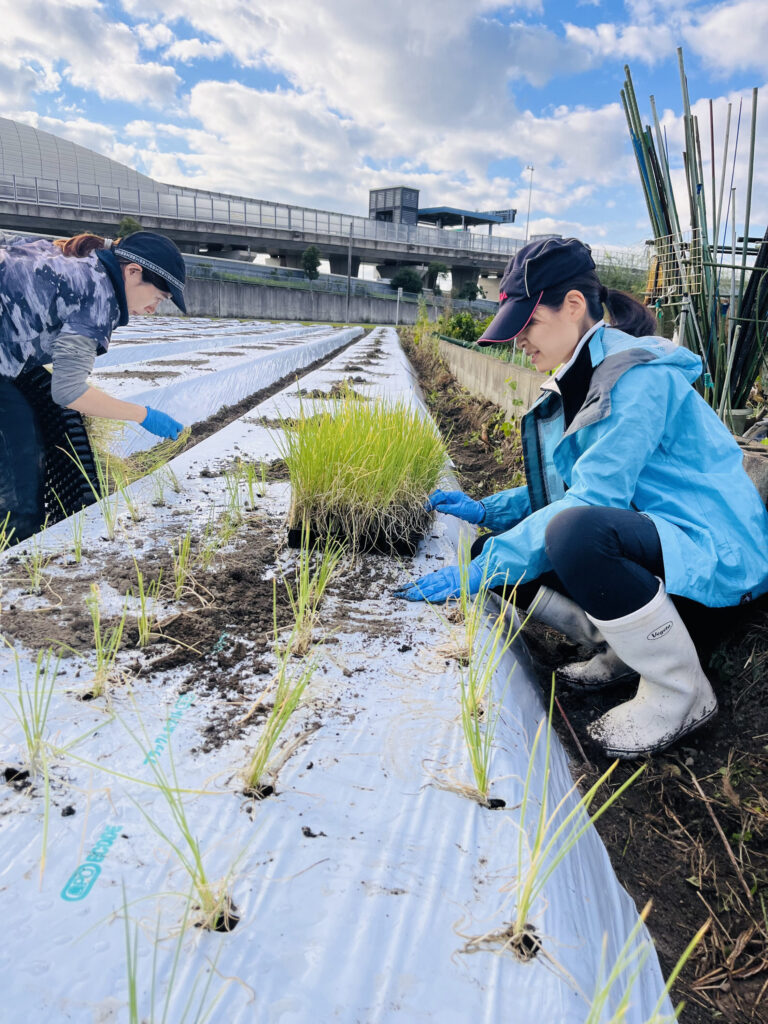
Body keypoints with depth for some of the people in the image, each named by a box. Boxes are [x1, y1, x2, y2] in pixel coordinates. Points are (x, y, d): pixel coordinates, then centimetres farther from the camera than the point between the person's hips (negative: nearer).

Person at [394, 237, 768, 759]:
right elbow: (563, 490, 17)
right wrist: (484, 511, 3)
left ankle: (681, 692, -14)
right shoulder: (576, 382, 10)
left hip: (717, 554, -9)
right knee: (496, 552, -4)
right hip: (641, 537, 9)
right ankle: (624, 651, 8)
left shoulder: (640, 377, -19)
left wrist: (481, 569, -26)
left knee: (576, 533, -39)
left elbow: (593, 500, -27)